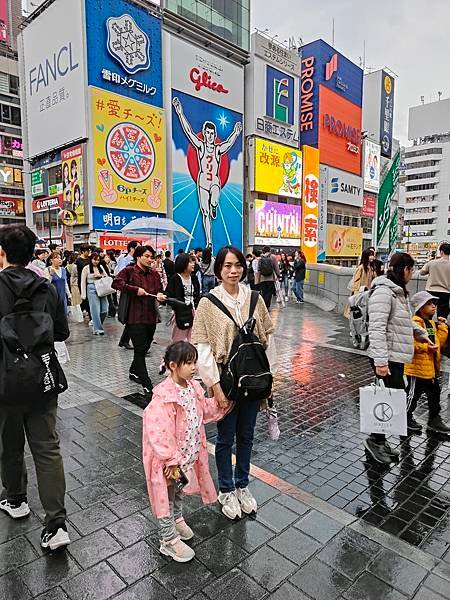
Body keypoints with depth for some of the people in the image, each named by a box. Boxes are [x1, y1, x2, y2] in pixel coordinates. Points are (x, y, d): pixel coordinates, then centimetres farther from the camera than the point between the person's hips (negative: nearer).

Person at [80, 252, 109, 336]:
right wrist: (83, 294, -2)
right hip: (92, 289, -4)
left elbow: (107, 276, 17)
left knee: (104, 310, 2)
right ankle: (97, 329, 2)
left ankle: (97, 325, 24)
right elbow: (83, 282, 1)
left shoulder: (100, 267, 12)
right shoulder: (86, 268, 1)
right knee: (96, 310, -7)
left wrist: (100, 275, -3)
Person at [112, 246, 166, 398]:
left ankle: (134, 372, 42)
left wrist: (160, 295, -8)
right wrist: (135, 289, -20)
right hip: (135, 318, -6)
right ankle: (147, 386, -1)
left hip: (151, 317, 6)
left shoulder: (154, 274, 11)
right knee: (140, 350, -5)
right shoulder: (129, 271, -5)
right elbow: (116, 283, -16)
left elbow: (159, 290, 16)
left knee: (144, 348, 18)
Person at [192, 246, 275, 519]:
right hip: (225, 379, -3)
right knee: (226, 438, 13)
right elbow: (202, 347, -13)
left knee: (246, 435, 18)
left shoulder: (254, 298, -1)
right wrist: (215, 385, -15)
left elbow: (268, 337, 5)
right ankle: (226, 491, 35)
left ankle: (242, 485, 40)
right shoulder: (208, 302, -11)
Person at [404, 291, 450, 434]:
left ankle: (434, 419, 32)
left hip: (431, 367, 9)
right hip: (417, 367, -9)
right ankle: (407, 417, 21)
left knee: (434, 393, 17)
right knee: (413, 394, 4)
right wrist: (426, 347, -27)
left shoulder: (432, 323, 14)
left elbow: (439, 341, 13)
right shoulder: (415, 322, -18)